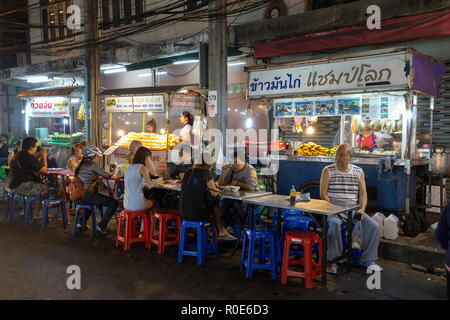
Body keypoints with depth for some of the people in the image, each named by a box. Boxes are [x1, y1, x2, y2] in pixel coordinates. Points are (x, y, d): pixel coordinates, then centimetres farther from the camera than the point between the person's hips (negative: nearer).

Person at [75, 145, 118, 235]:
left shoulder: (82, 164, 12)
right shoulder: (92, 164, -12)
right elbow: (106, 175, -7)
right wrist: (111, 174, 13)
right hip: (87, 196, -9)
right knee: (114, 203, -7)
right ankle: (101, 227, 0)